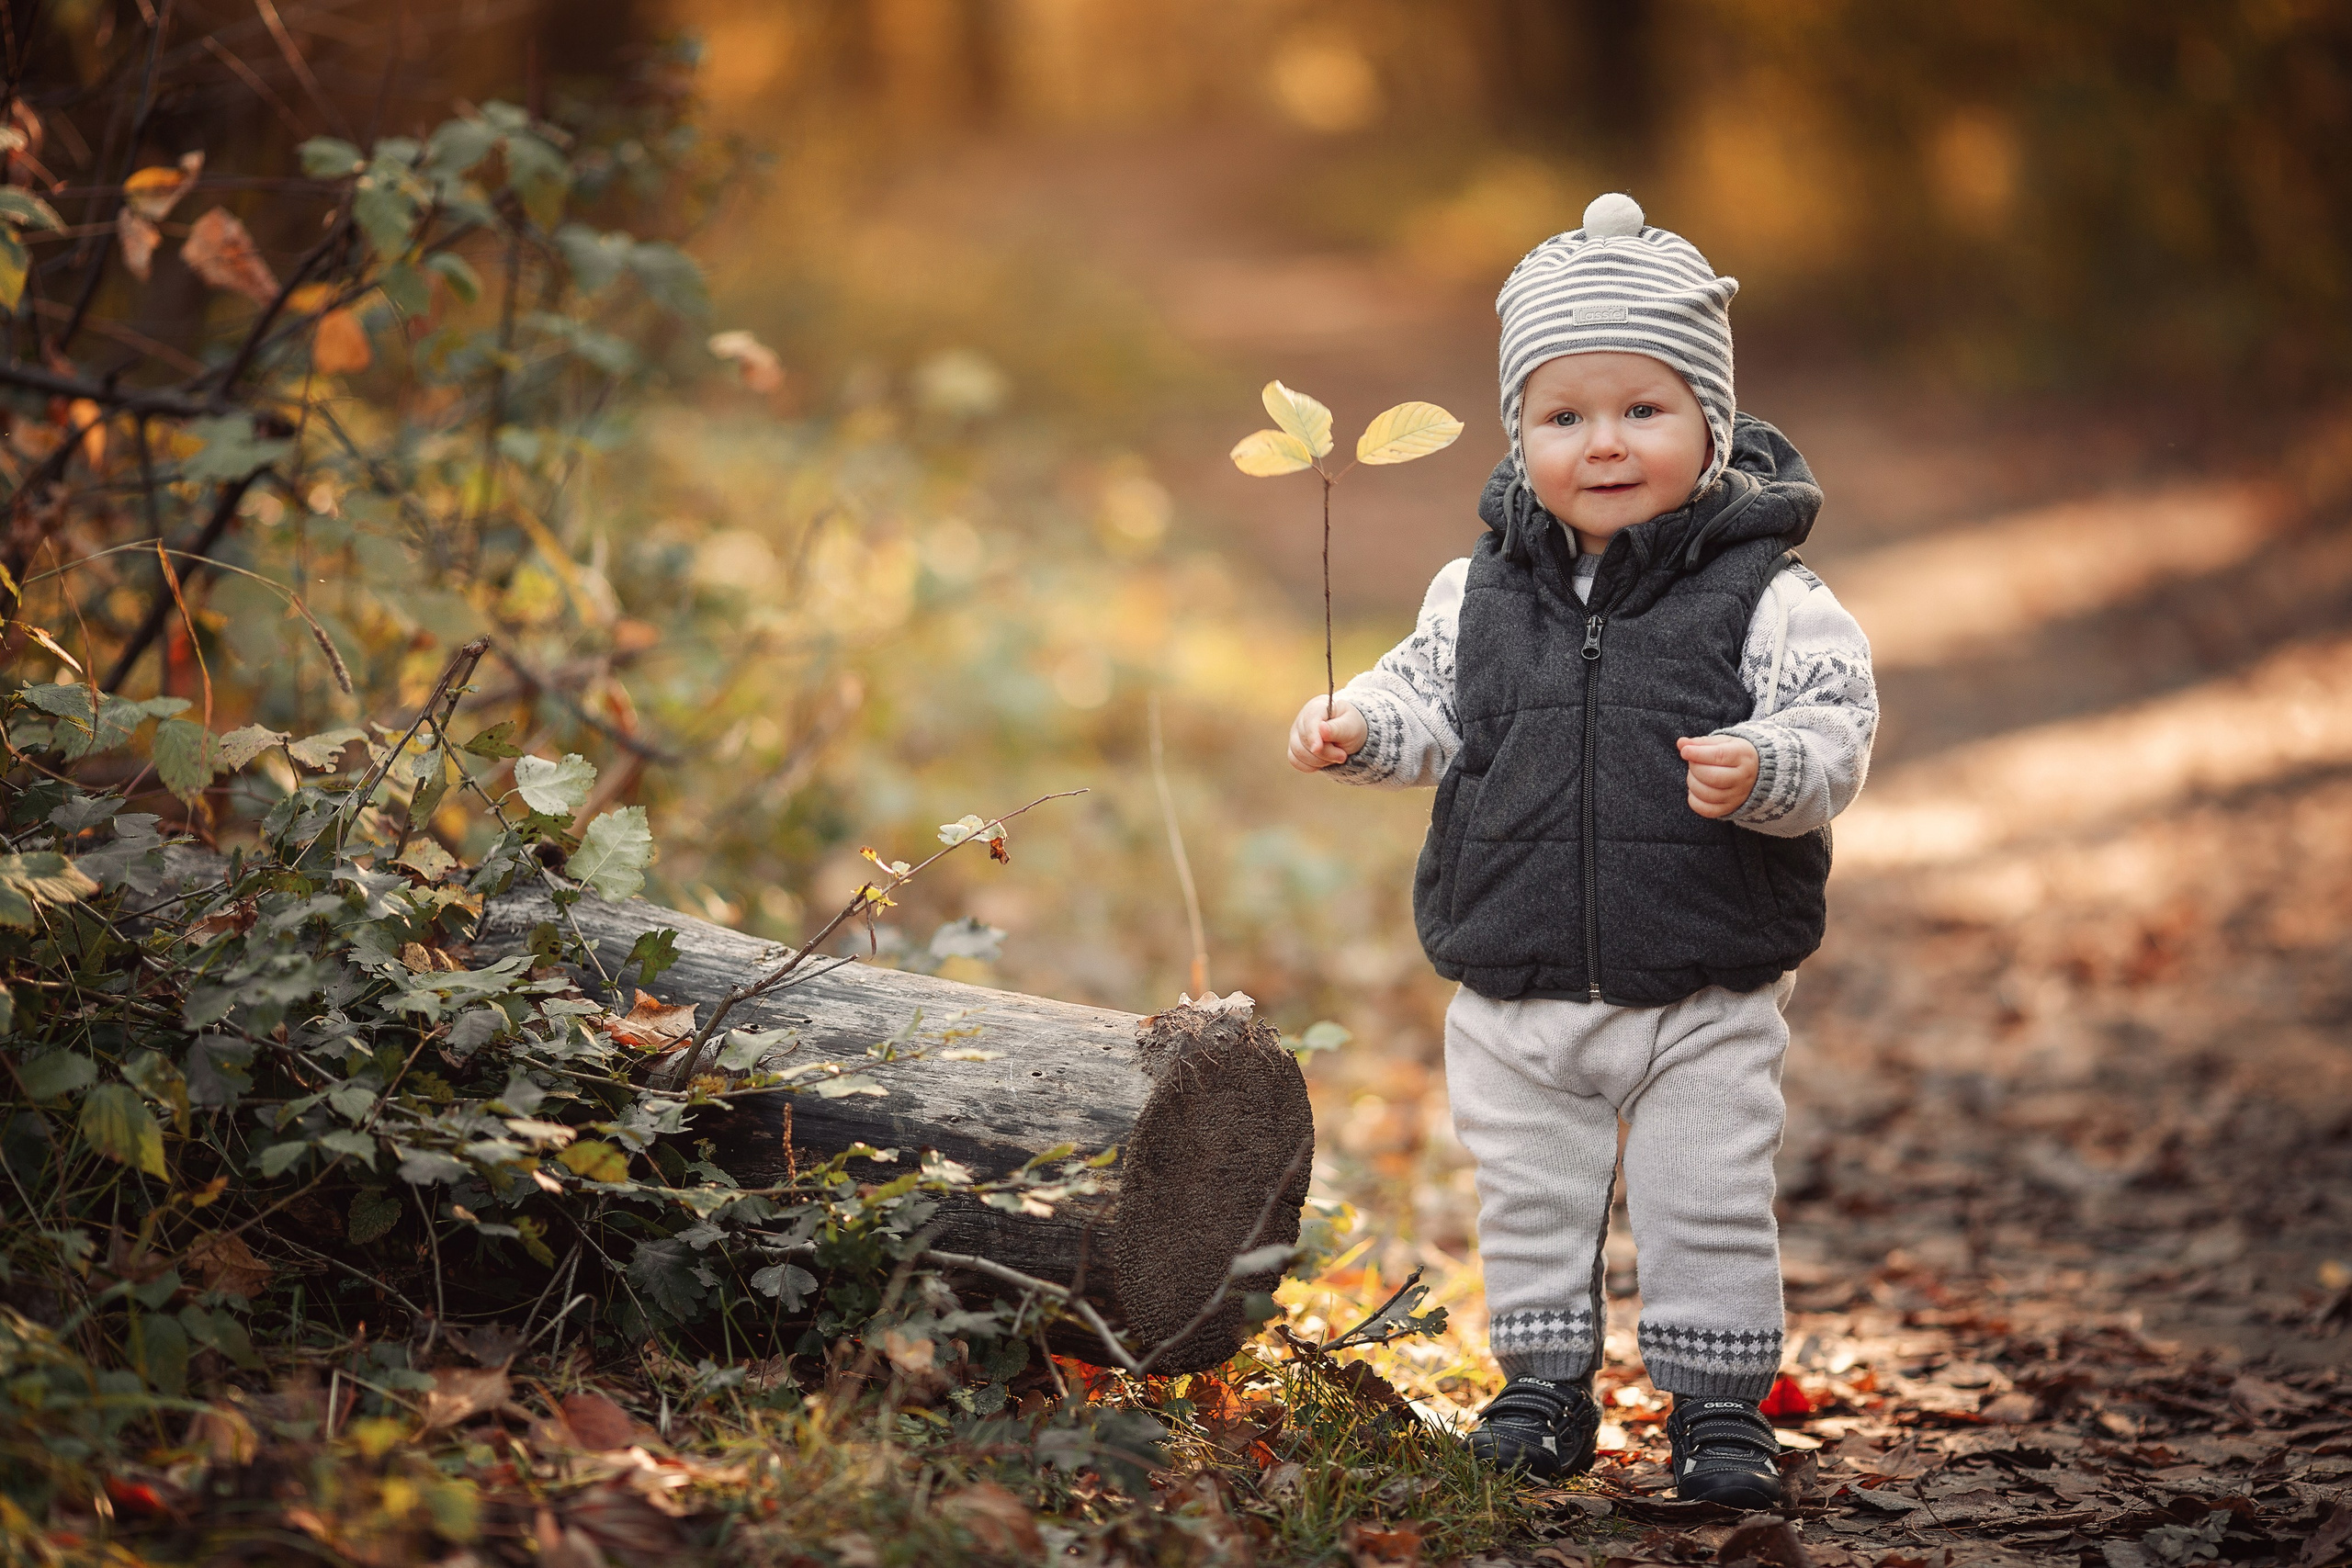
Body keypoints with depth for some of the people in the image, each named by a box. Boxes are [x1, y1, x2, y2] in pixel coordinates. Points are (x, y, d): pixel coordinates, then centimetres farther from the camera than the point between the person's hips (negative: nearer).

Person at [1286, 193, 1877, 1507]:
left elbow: (1836, 728, -14)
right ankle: (1547, 1384, 30)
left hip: (1705, 997, -3)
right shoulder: (1485, 591, 1)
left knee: (1709, 1207, 5)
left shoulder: (1762, 594, -10)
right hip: (1516, 990, 4)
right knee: (1533, 1203, 15)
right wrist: (1359, 728, -7)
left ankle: (1721, 1400, 20)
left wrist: (1763, 768, -34)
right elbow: (1432, 696, 12)